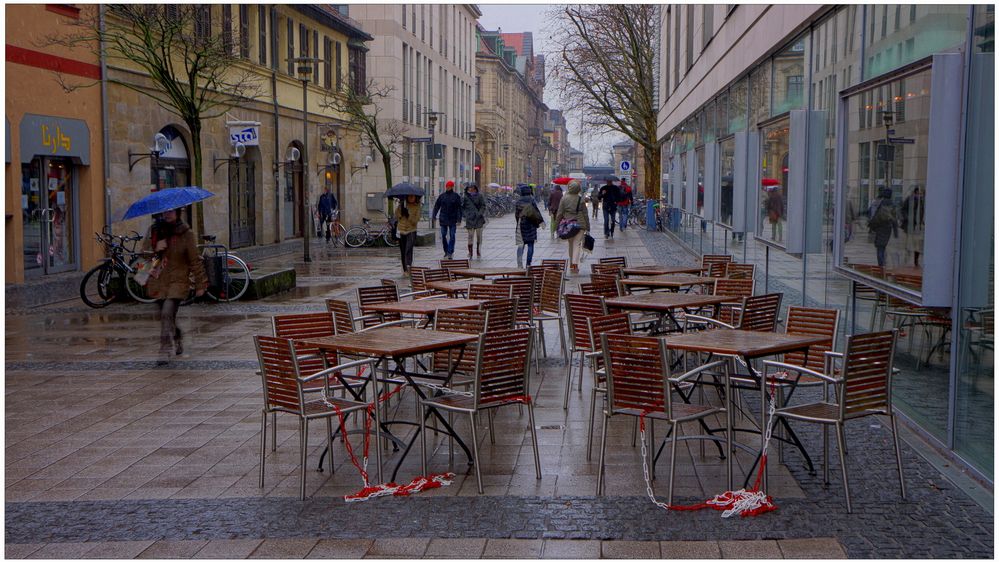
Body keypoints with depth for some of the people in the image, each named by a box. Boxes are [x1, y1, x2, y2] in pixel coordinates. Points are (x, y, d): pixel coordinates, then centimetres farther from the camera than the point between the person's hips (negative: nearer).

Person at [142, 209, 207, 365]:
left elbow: (195, 260, -1)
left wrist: (200, 284, -2)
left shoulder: (186, 234, -4)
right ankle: (178, 340, 40)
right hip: (158, 281, 4)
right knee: (165, 315, 13)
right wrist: (155, 249, -16)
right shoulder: (154, 230, 5)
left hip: (178, 281, -4)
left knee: (167, 313, -19)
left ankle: (166, 350, -14)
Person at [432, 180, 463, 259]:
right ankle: (446, 252, 17)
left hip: (452, 220, -3)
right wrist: (434, 216, -3)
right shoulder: (442, 196, 7)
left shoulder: (456, 196, 0)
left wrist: (459, 219, -11)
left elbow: (459, 208, -4)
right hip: (443, 219, 3)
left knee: (452, 236, -4)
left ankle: (450, 252, -1)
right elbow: (436, 206, 8)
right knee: (443, 236, 4)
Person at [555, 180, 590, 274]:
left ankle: (571, 264, 23)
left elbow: (560, 213, 0)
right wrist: (587, 227, 7)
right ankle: (575, 263, -20)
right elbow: (585, 214, 0)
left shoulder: (564, 199, -2)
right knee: (577, 244, -4)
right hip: (580, 224, -2)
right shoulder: (581, 199, -4)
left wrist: (557, 224, 9)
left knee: (571, 244, 16)